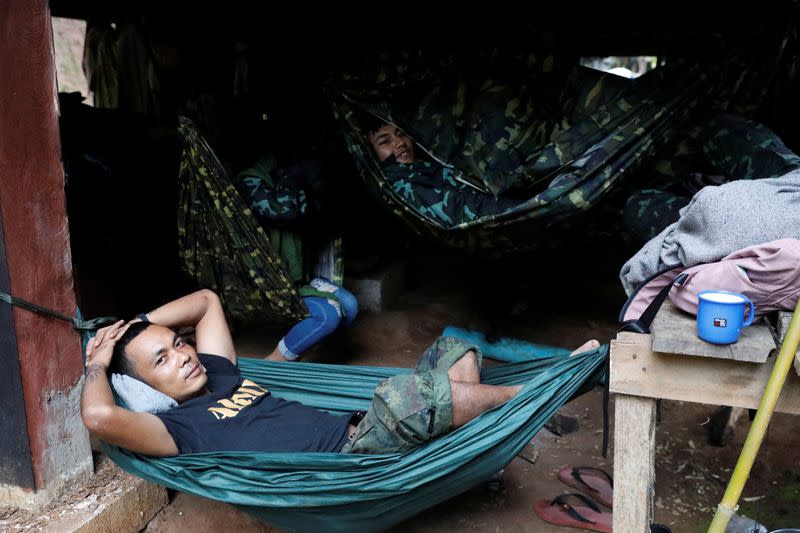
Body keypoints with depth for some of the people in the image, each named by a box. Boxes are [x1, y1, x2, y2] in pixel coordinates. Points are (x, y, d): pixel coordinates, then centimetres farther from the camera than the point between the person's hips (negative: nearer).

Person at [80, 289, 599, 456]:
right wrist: (98, 364, -3)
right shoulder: (177, 427, -4)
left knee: (456, 351, 8)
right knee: (405, 394, -36)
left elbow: (207, 300, 28)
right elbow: (99, 416, -22)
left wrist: (135, 324, 18)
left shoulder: (214, 373, 19)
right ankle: (527, 393, -10)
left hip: (356, 432, 9)